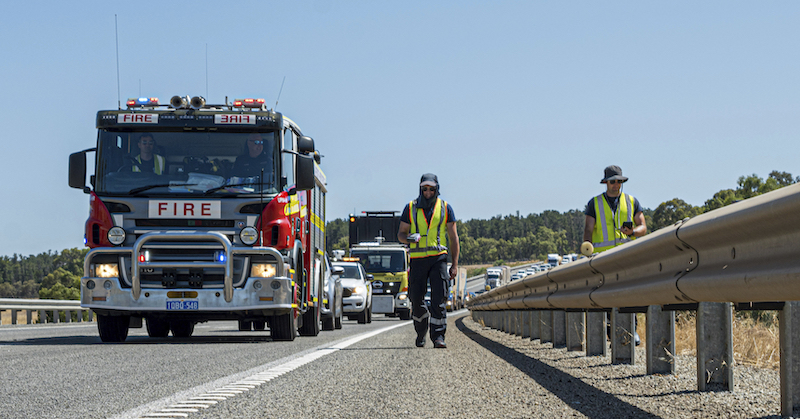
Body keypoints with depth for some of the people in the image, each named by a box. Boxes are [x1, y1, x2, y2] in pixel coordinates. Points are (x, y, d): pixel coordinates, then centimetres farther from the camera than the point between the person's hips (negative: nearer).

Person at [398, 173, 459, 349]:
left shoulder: (445, 208, 6)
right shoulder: (411, 208, 7)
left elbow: (453, 237, 8)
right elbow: (401, 234, 10)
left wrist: (455, 264, 2)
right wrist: (409, 238, -15)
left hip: (438, 258, -1)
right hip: (417, 260, 1)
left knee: (439, 299, -13)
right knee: (416, 300, 3)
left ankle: (438, 336, -11)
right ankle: (421, 331, 27)